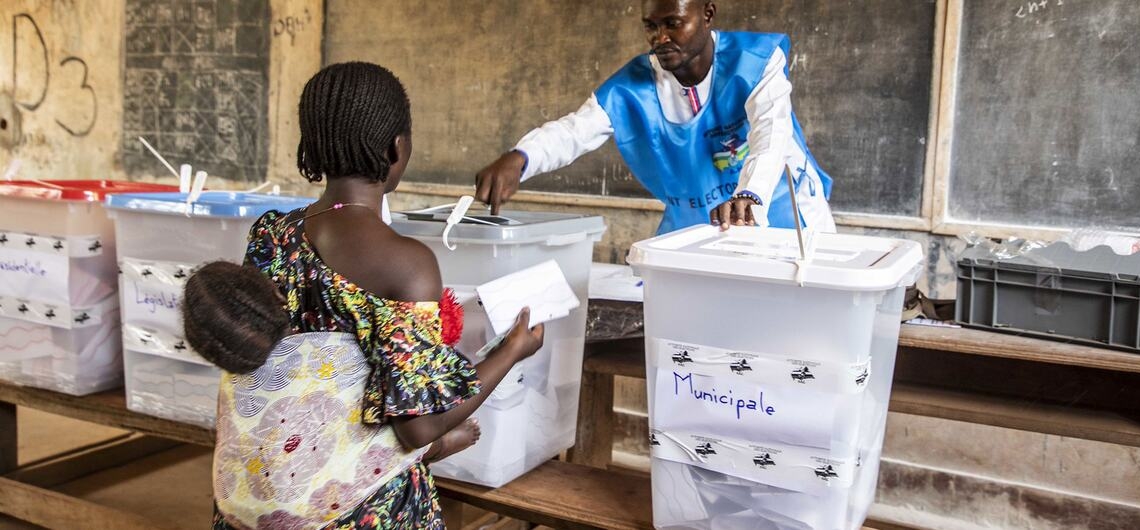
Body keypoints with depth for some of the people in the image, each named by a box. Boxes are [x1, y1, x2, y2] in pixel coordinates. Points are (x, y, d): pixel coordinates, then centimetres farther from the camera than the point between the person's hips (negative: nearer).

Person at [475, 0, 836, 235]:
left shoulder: (757, 61, -18)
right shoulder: (632, 86, -11)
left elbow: (771, 133, -33)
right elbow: (574, 130, -21)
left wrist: (749, 195, -56)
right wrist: (518, 159, -44)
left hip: (783, 219, -2)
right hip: (693, 230, 3)